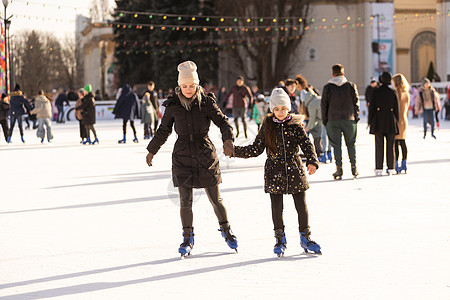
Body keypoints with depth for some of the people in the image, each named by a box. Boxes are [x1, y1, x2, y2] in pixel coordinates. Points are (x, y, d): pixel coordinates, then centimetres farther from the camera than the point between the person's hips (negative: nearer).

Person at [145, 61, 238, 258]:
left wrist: (228, 139, -26)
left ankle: (226, 230, 27)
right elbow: (163, 131, 12)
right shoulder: (173, 105, 0)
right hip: (182, 156, 1)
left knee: (215, 199, 5)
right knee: (185, 200, -1)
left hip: (205, 155, -1)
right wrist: (152, 151, 18)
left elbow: (222, 121, -7)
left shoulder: (206, 102, -4)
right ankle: (188, 238, 14)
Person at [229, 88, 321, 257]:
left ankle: (305, 238, 21)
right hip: (274, 172, 0)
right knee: (277, 207, 2)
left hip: (294, 171, 0)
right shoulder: (267, 127, 2)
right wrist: (234, 151, -2)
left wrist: (312, 161, -27)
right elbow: (256, 149, 6)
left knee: (301, 205, 4)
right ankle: (280, 239, 19)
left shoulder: (295, 125, 0)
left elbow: (306, 144, -9)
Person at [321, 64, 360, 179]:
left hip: (333, 120, -1)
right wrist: (356, 117, 12)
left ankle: (339, 169, -4)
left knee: (336, 145, 1)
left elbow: (324, 105, 1)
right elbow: (356, 102, 4)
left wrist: (324, 120, 8)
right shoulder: (351, 86, 2)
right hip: (349, 119, 1)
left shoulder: (327, 87, -1)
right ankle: (354, 168, 12)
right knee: (351, 144, 11)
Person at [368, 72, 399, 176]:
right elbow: (396, 108, 3)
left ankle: (379, 169, -1)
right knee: (390, 146, 5)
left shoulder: (376, 92, -5)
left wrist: (370, 121, 4)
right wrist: (396, 122, 12)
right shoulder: (392, 93, 0)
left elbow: (372, 107, -3)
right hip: (390, 121, 1)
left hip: (378, 121, -1)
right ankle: (390, 168, 5)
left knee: (379, 146, 1)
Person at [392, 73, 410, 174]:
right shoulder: (406, 94, 8)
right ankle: (404, 164, 16)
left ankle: (396, 166, -6)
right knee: (402, 142, 13)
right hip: (404, 120, 8)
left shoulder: (396, 93, -15)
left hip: (397, 120, -8)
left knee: (395, 143, -5)